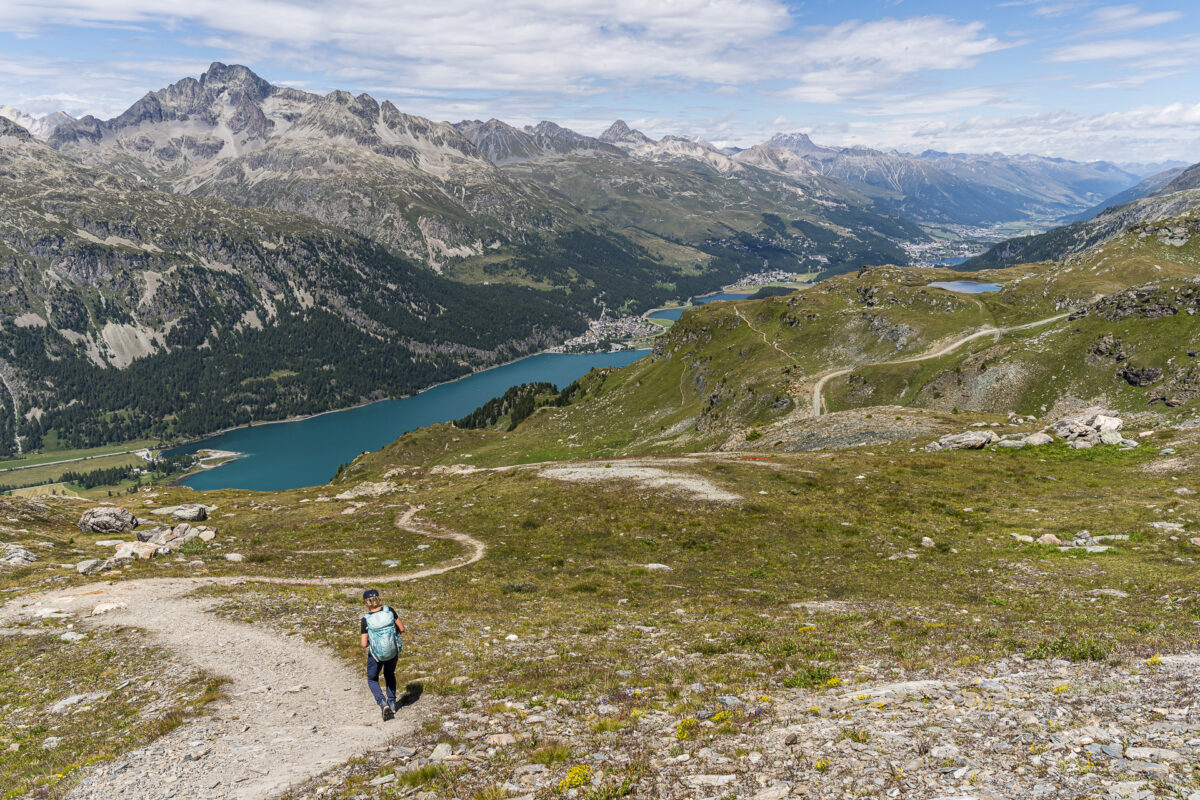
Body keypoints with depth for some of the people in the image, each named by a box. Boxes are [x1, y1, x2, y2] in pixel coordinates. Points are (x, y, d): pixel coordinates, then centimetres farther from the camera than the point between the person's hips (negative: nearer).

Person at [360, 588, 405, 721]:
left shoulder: (366, 620, -18)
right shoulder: (389, 610, -13)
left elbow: (364, 644, -15)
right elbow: (402, 628, -6)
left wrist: (365, 645, 7)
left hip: (376, 654, -3)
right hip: (393, 651, 3)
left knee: (372, 680, 22)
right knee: (389, 675, 33)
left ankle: (383, 703, 0)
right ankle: (392, 703, 30)